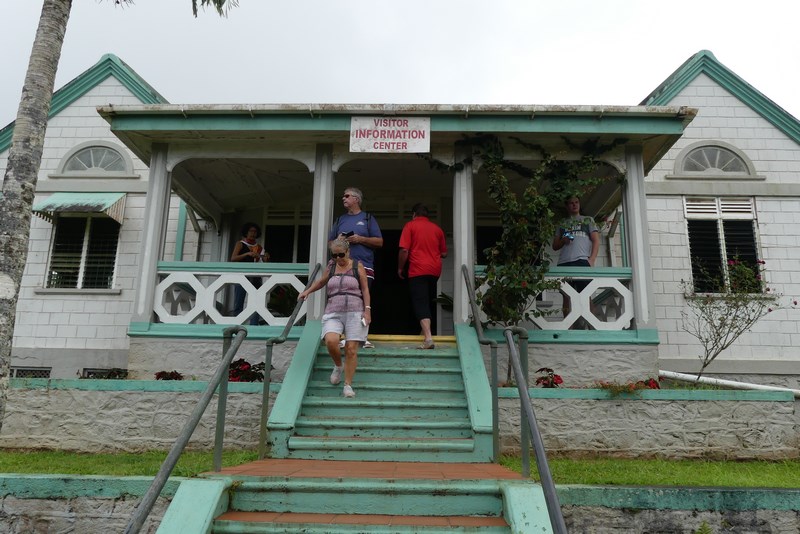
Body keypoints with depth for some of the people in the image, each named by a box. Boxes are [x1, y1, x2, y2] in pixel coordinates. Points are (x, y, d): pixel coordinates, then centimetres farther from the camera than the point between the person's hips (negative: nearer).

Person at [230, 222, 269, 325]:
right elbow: (233, 258, -7)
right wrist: (248, 254, -18)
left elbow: (263, 261, 15)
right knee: (238, 305, -2)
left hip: (255, 277, 3)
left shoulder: (259, 246, 15)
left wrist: (266, 258, -7)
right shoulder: (240, 244, 6)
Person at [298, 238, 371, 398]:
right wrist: (307, 291, 23)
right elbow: (321, 281, 33)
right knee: (331, 341, -23)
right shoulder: (331, 267, 14)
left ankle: (348, 385, 4)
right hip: (333, 313, 2)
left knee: (351, 349, -7)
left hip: (355, 312, -2)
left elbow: (365, 289, 5)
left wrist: (367, 310, -3)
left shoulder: (358, 266, 6)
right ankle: (338, 366, 8)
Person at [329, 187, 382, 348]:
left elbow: (379, 242, 5)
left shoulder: (368, 218, 10)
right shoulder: (340, 220, 20)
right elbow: (330, 242, 22)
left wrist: (360, 239, -9)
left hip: (364, 267, -3)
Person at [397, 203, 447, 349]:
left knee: (420, 303, -8)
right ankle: (426, 330, 27)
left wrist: (400, 268, 4)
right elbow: (444, 253, 16)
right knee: (428, 302, 18)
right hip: (435, 270, 5)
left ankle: (428, 337, -20)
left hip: (418, 270, -5)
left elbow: (404, 250, -9)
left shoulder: (410, 225, 0)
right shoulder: (437, 228, 13)